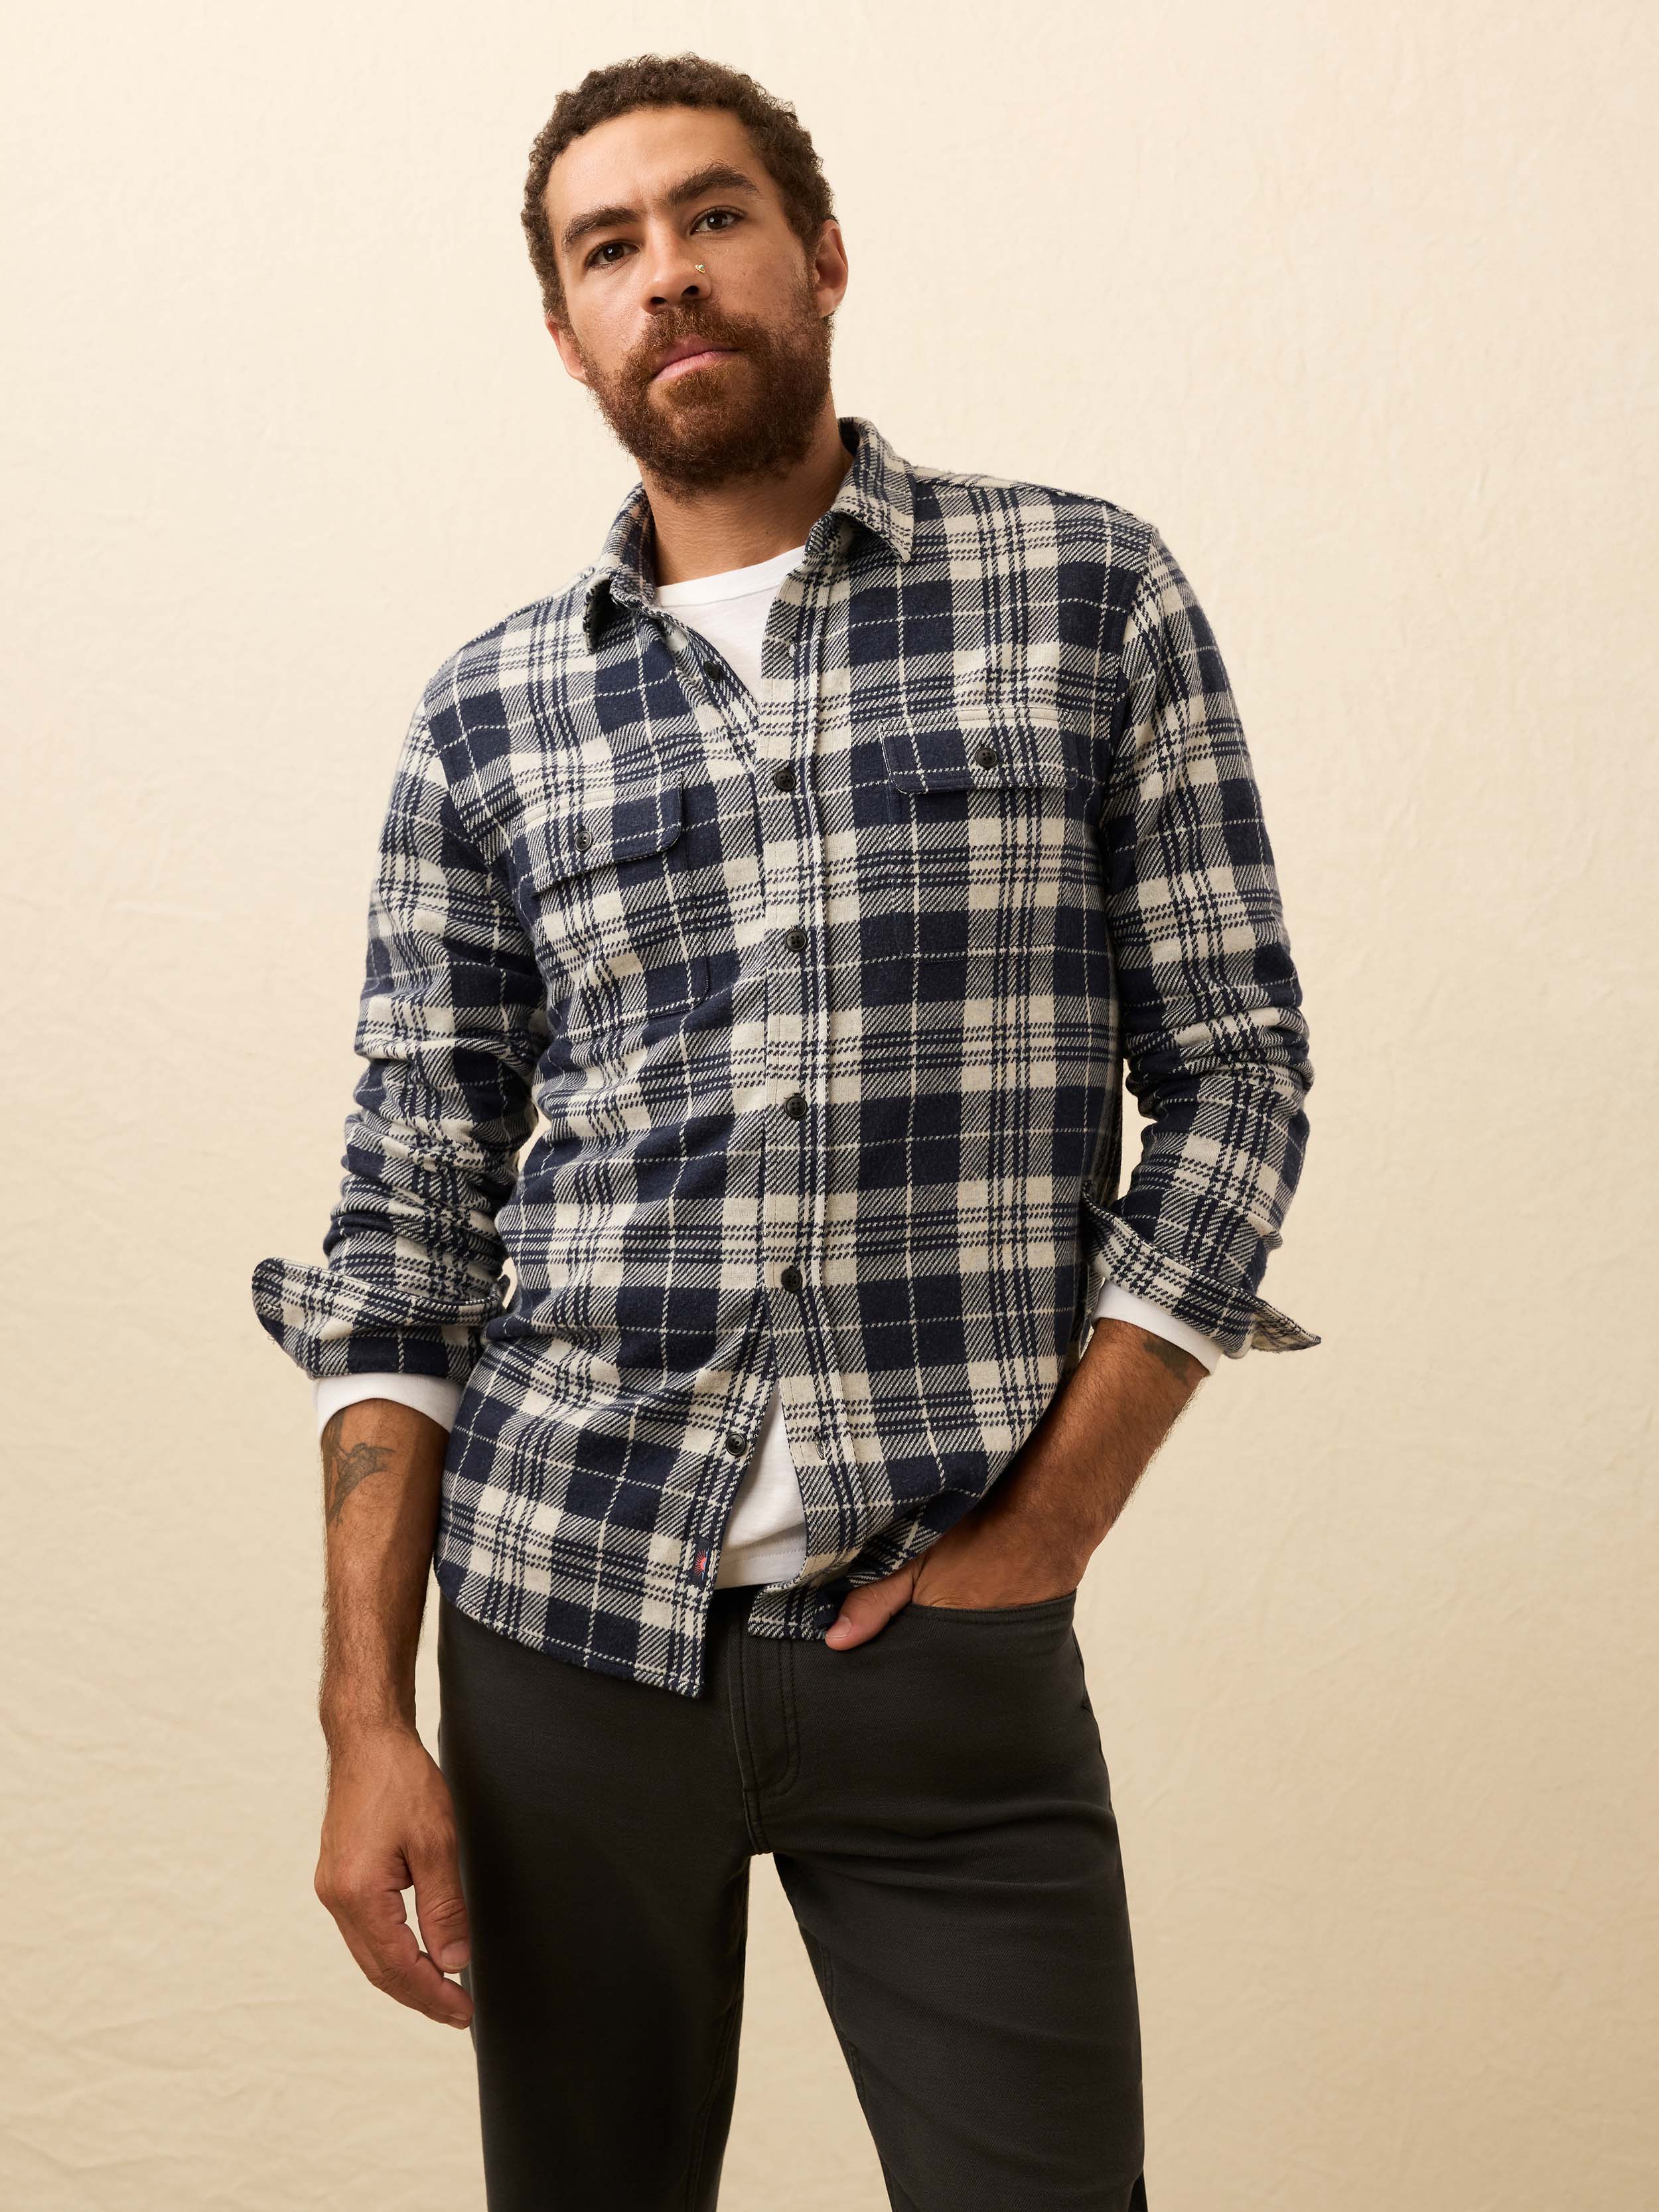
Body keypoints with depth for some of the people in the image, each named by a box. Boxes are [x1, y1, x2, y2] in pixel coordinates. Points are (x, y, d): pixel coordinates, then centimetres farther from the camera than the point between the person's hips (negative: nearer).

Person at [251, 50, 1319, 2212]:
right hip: (561, 1622, 2)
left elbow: (1235, 1074, 1)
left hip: (946, 1644, -1)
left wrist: (1050, 1523, -7)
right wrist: (368, 1712, -2)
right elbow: (406, 1224, 5)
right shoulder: (487, 714, 6)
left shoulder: (1088, 593, 2)